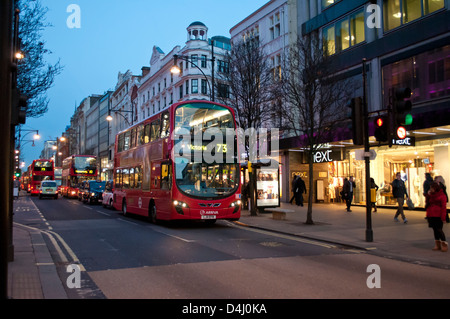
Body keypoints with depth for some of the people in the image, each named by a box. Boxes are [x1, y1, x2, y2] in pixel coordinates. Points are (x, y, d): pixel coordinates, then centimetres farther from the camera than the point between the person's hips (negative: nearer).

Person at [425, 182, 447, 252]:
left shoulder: (442, 196, -8)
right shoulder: (431, 195, 14)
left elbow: (443, 207, -12)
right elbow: (427, 203, 16)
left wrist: (443, 217, -17)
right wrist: (428, 195, 3)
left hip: (438, 216, -7)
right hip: (431, 216, 7)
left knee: (439, 230, -8)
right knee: (435, 230, 11)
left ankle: (444, 244, 1)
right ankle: (437, 244, 19)